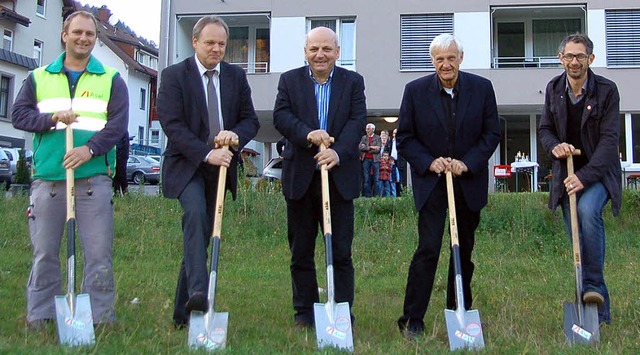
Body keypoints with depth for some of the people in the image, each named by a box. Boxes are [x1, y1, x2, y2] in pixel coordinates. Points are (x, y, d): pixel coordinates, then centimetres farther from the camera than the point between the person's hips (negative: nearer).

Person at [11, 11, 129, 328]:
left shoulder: (111, 79, 11)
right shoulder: (39, 78, 16)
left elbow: (118, 123, 0)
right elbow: (19, 115, 7)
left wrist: (90, 148, -16)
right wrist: (52, 119, -11)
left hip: (94, 179, -1)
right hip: (47, 179, 1)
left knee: (99, 253, -3)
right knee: (44, 253, 6)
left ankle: (100, 318, 6)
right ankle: (39, 317, 17)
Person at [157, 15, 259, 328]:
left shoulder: (236, 76, 10)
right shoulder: (174, 75, -2)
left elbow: (251, 119, 10)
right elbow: (172, 124, -11)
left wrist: (236, 135, -14)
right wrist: (206, 153, -22)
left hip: (221, 166, 4)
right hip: (186, 164, -4)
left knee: (203, 234, 5)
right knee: (195, 214, -30)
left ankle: (182, 313, 12)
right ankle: (198, 292, -38)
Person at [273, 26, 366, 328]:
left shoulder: (353, 81, 6)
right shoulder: (289, 80, 8)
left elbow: (357, 120, -6)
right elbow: (280, 116, -6)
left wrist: (338, 152, -23)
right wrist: (307, 134, -25)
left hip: (339, 176, -1)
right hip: (299, 176, 1)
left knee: (341, 251, 2)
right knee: (301, 251, 8)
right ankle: (304, 312, 19)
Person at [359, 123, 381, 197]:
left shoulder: (377, 137, 5)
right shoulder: (364, 137, 13)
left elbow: (378, 149, -7)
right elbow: (360, 147, -2)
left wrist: (366, 148, -6)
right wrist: (371, 147, -11)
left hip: (375, 159, -2)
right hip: (366, 159, 2)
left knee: (376, 179, -3)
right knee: (366, 178, 1)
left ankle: (377, 195, 0)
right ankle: (367, 195, 4)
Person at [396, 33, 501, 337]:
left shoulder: (482, 88, -1)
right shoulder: (415, 90, -5)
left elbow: (492, 133, 1)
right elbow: (404, 138, -1)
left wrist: (467, 163, -13)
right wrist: (429, 163, -16)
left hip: (469, 182, 2)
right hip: (430, 181, -2)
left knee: (464, 250, 12)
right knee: (427, 249, -10)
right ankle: (412, 319, -3)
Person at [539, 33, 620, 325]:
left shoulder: (607, 90, -10)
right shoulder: (554, 88, 2)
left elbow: (609, 139, -15)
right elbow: (545, 129, 11)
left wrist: (585, 176, -24)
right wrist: (554, 146, -13)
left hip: (598, 172, -4)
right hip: (567, 174, 4)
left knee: (587, 210, -33)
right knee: (578, 239, 1)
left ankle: (594, 285, -20)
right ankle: (600, 311, 12)